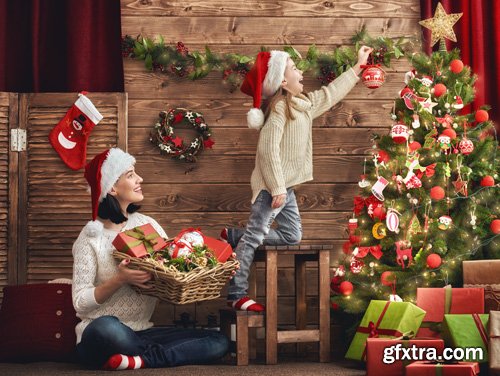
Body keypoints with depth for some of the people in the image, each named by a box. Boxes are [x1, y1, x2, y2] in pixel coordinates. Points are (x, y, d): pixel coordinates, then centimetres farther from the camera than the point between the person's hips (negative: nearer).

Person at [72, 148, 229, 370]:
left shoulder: (147, 224, 8)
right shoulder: (92, 236, -6)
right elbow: (80, 301, -12)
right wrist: (120, 279, -26)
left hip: (141, 333, 5)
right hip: (99, 336, -5)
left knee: (219, 342, -12)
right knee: (107, 327, -42)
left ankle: (139, 360, -19)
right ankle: (158, 354, -15)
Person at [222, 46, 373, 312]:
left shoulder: (303, 104, 12)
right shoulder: (280, 107, -16)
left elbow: (331, 92, 25)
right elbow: (268, 148, -22)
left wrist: (358, 66, 27)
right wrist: (277, 188, -24)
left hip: (285, 186, 9)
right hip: (272, 186, -9)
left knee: (291, 236, 12)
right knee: (254, 237, -6)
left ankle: (234, 236, 19)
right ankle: (236, 294, -1)